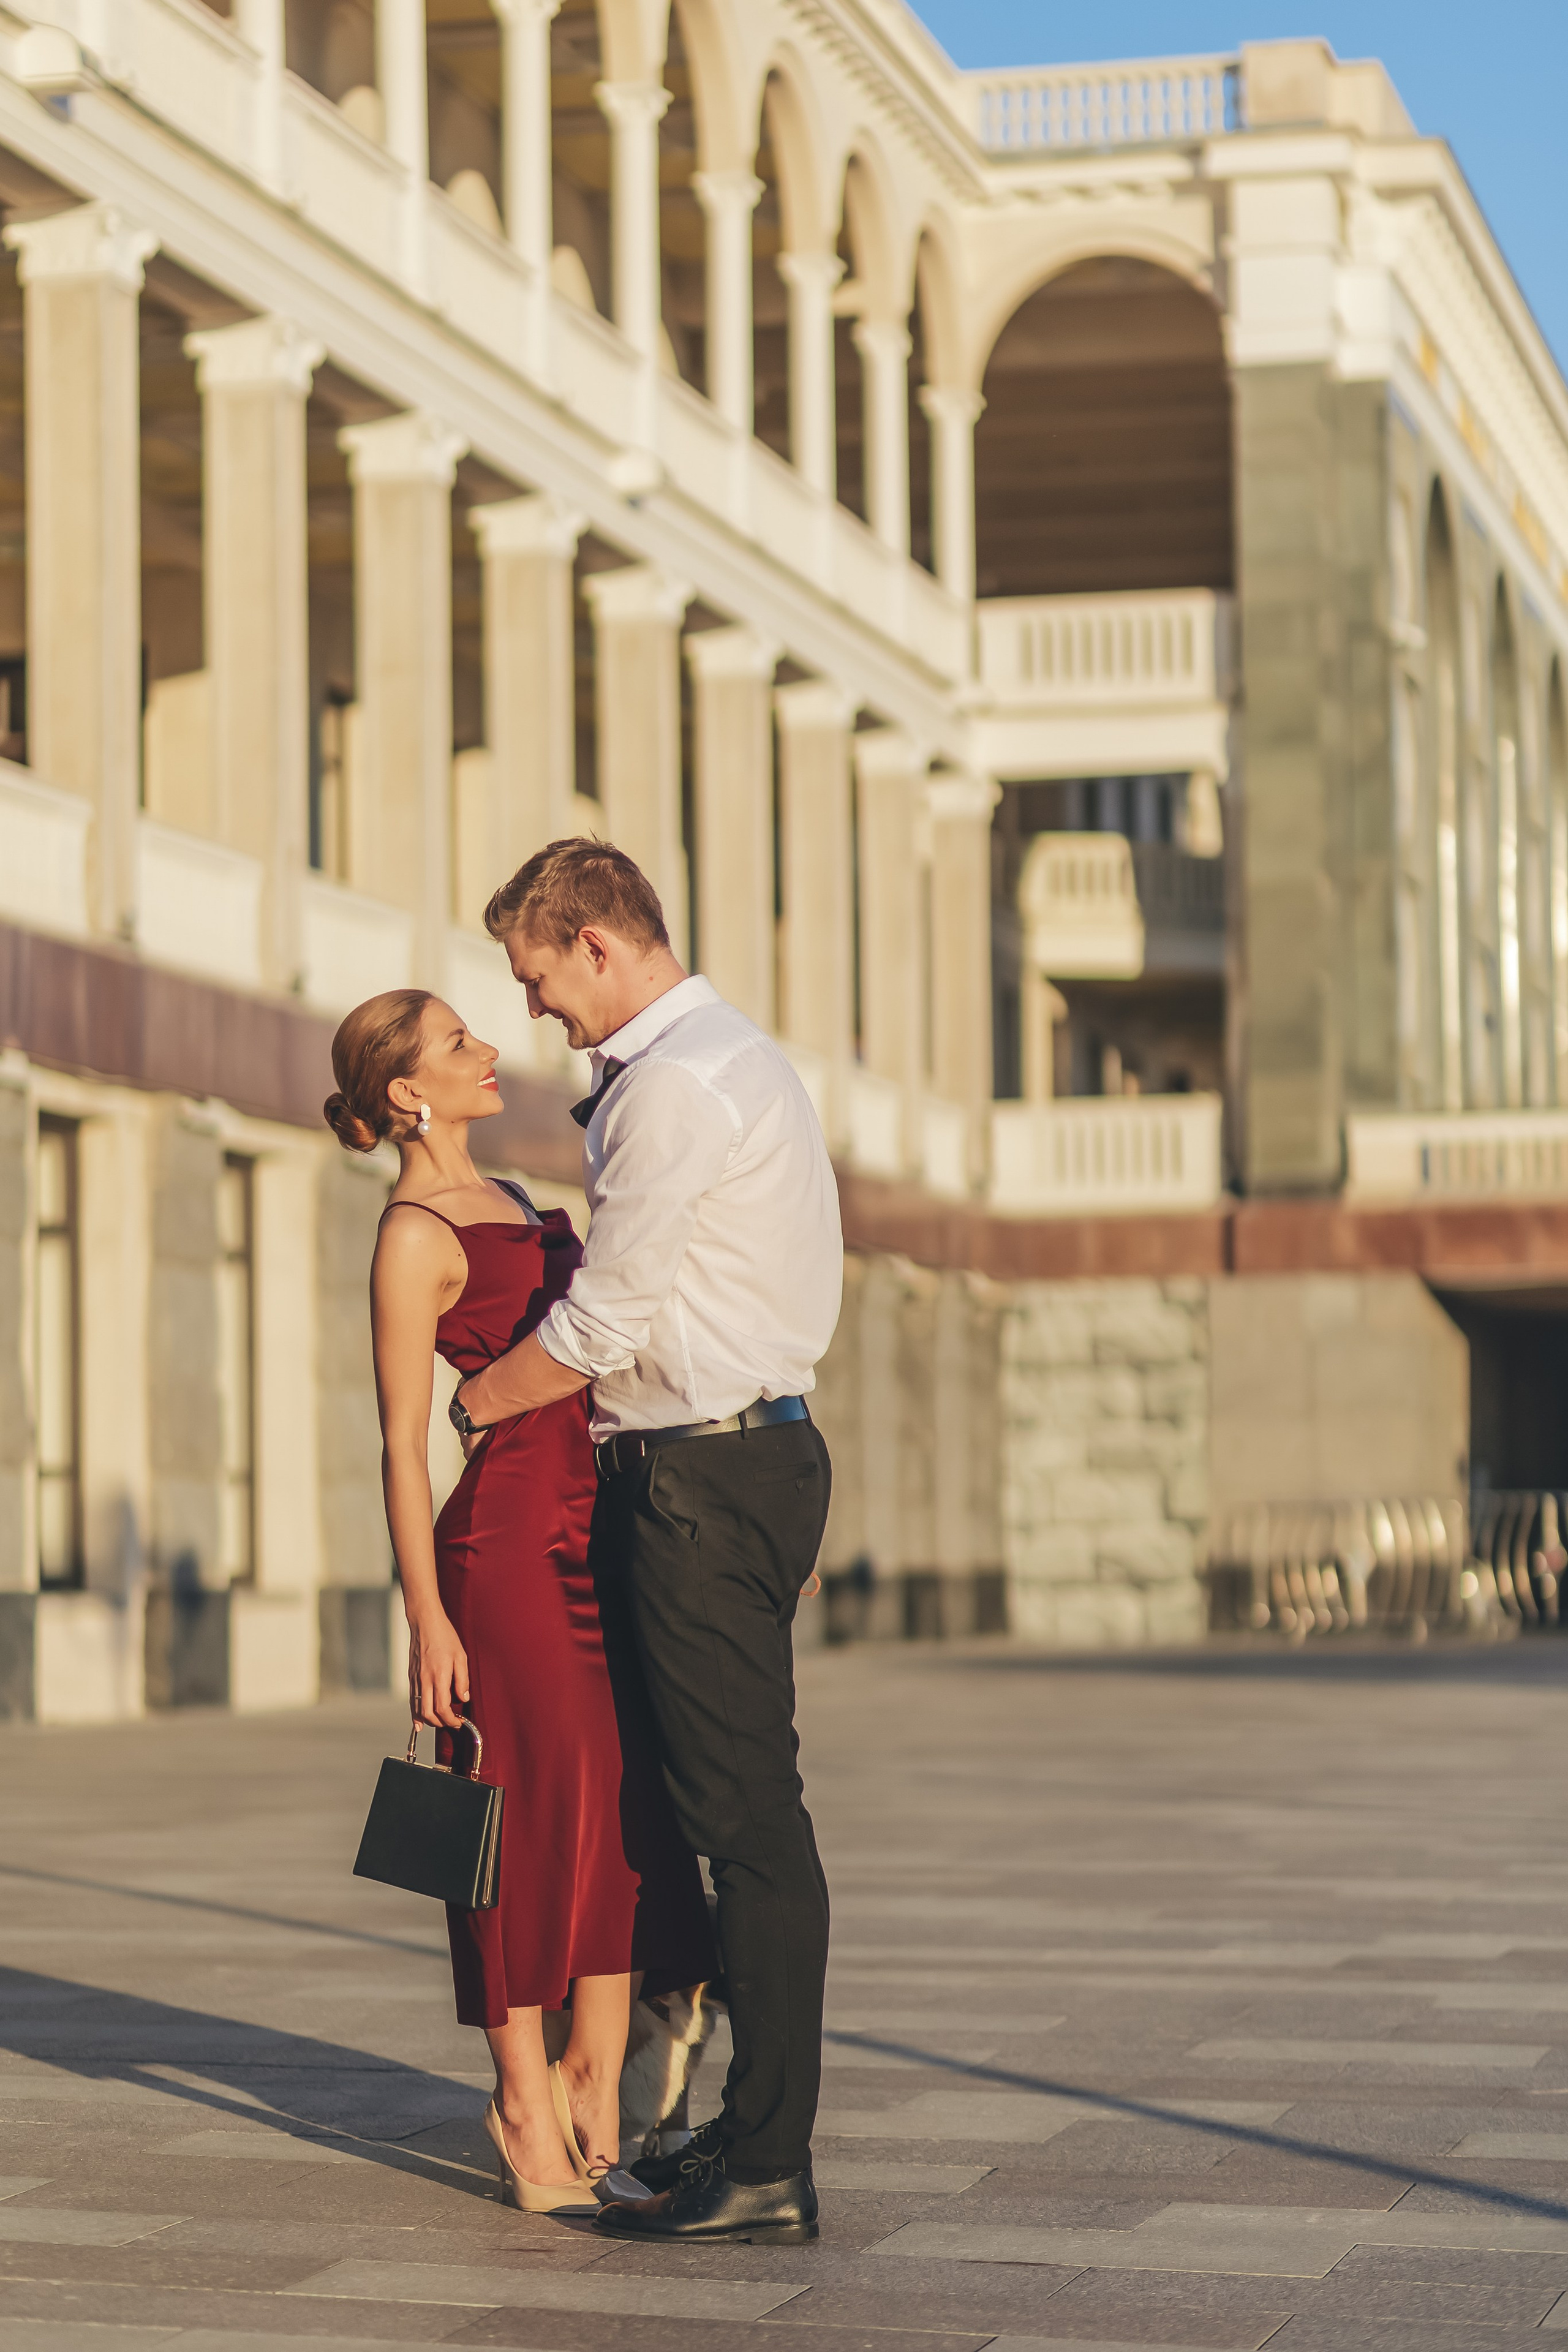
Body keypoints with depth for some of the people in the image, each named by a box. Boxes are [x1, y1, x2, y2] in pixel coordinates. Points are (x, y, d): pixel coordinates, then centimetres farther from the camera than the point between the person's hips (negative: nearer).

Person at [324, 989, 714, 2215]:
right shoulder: (414, 1237, -9)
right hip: (509, 1541, -8)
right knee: (534, 1818, -3)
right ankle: (529, 2111, 6)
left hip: (601, 1536, 8)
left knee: (631, 1816, 7)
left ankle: (595, 2093, 14)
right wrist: (428, 1620, -15)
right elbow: (404, 1441, -12)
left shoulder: (510, 1201, 18)